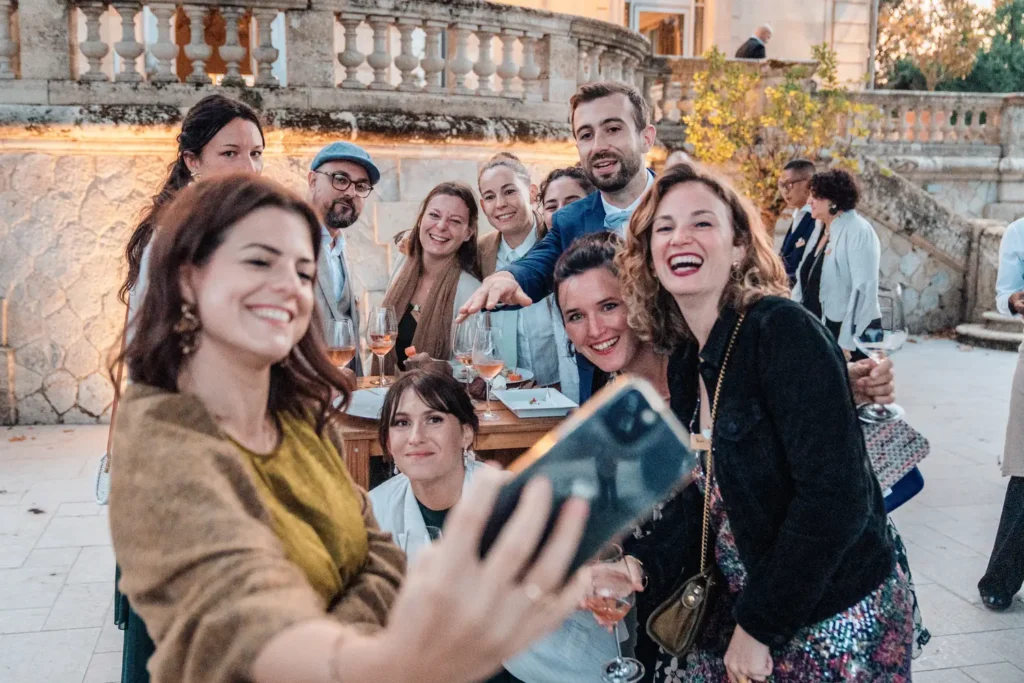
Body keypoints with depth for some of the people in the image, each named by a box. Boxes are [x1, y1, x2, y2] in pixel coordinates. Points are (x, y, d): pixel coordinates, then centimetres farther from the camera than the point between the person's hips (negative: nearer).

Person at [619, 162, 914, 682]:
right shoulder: (686, 363, 3)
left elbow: (835, 497, -24)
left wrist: (757, 627, -18)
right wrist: (639, 564, -10)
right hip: (739, 609, 6)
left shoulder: (785, 331, -19)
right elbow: (706, 503, 6)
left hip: (838, 625, -6)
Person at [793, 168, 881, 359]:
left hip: (852, 334, -8)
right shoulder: (820, 230, 11)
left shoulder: (859, 231, -12)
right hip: (818, 331, 8)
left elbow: (863, 288, -19)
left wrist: (847, 341, -22)